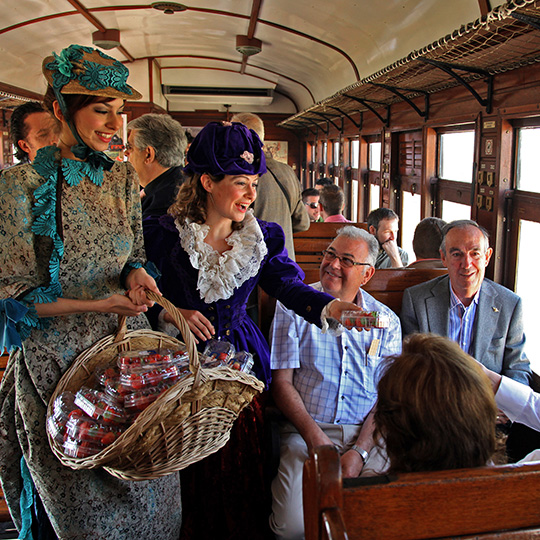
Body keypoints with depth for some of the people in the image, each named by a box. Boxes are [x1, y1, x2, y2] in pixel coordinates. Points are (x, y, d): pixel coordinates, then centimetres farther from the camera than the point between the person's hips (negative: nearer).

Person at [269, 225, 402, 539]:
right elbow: (282, 382, 0)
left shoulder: (387, 321, 8)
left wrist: (360, 450, -13)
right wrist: (314, 436, -13)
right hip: (306, 431, -1)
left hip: (368, 434, 2)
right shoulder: (293, 305, 4)